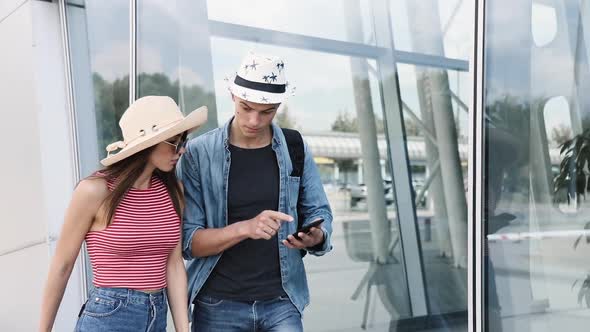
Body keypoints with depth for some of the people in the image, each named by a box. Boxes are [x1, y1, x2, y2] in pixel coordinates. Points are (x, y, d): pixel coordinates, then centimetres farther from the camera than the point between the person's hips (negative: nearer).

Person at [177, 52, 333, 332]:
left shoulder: (295, 150, 3)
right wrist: (245, 228, -26)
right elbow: (187, 241, -9)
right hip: (219, 305, -2)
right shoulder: (198, 153, -6)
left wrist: (316, 237, -16)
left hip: (281, 303, 2)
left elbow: (319, 213, 8)